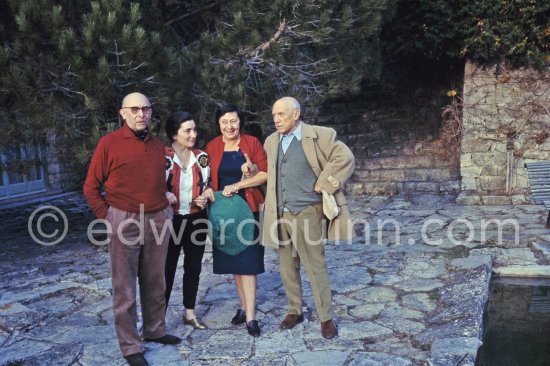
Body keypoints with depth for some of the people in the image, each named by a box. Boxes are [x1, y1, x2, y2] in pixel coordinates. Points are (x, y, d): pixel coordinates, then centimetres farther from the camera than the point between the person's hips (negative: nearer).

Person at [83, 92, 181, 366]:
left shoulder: (158, 145, 10)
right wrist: (107, 216, -5)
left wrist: (165, 207, 8)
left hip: (158, 220, 5)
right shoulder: (109, 143, -4)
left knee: (155, 282, 16)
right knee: (124, 288, 3)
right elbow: (91, 187, 0)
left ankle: (154, 330, 32)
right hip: (125, 221, -5)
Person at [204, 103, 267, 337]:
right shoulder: (212, 147, 4)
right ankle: (244, 306, 25)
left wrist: (237, 186, -14)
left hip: (248, 208, -3)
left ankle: (250, 317, 0)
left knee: (247, 261, -4)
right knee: (233, 260, 10)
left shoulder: (252, 143, -2)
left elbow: (265, 174, -7)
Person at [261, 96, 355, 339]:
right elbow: (265, 171, 28)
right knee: (287, 266, 13)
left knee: (315, 267, -2)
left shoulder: (318, 136, -5)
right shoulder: (271, 142, 13)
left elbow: (345, 158, -12)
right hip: (280, 214, 6)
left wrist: (323, 185, -12)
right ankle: (295, 310, 28)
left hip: (306, 212, -5)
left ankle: (326, 318, 11)